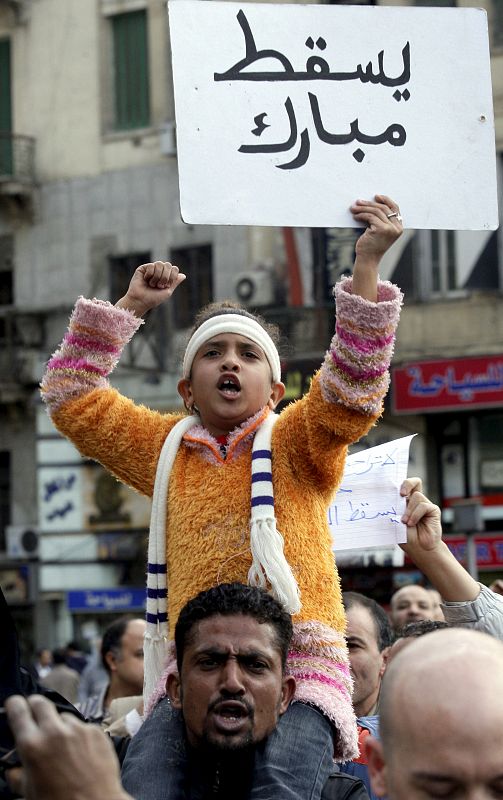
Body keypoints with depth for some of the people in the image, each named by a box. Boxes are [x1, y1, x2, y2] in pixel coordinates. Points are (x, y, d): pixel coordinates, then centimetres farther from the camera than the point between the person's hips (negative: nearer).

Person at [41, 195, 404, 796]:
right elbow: (73, 397, 25)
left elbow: (353, 386, -7)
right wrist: (131, 306, 20)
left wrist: (366, 263, -13)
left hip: (293, 678, -3)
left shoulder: (294, 444, 11)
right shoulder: (167, 450, 22)